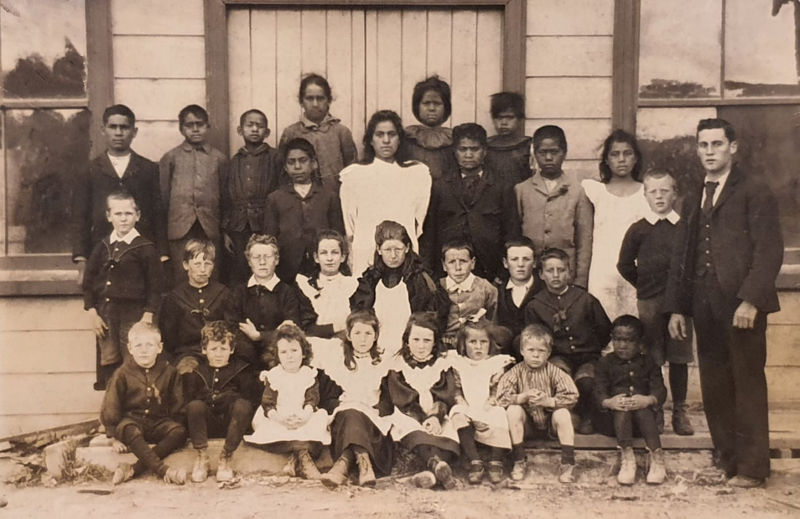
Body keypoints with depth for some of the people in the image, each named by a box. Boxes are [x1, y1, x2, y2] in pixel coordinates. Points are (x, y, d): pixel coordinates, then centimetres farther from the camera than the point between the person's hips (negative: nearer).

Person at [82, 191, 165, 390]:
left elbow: (155, 284, -5)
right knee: (108, 362, 10)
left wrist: (148, 316, -10)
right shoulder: (102, 247, 8)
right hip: (105, 314, 4)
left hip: (133, 314, -4)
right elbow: (88, 281, 11)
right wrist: (92, 313, 4)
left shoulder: (145, 248, -4)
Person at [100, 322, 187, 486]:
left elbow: (177, 405, 8)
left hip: (160, 422, 2)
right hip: (132, 419, -2)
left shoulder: (169, 372, 3)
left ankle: (134, 469, -34)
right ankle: (163, 470, -43)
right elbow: (110, 407, 0)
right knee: (128, 430, -37)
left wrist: (175, 425, -4)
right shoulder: (122, 374, -1)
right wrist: (114, 437, -5)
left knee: (180, 432, -28)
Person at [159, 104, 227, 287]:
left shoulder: (219, 158, 11)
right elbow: (163, 196, 10)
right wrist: (161, 232, 8)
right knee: (180, 280, -2)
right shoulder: (170, 158, 9)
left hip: (210, 228, 1)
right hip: (180, 226, -1)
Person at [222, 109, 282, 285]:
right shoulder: (234, 161, 11)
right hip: (239, 229, 3)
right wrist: (225, 231, 9)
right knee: (237, 278, 6)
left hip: (266, 227, -3)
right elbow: (226, 198, 13)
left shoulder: (274, 158, 0)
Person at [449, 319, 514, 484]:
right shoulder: (458, 364, 13)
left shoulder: (497, 362, 9)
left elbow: (497, 392, 0)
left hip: (490, 411, -1)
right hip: (467, 410, 1)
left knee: (498, 415, -34)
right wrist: (463, 405, -14)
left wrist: (484, 410, -15)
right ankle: (475, 462, -33)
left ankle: (496, 462, -25)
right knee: (458, 415, -31)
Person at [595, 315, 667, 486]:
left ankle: (656, 457, -36)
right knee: (622, 411, -34)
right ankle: (627, 457, -41)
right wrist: (608, 402, -28)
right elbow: (599, 391, -3)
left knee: (644, 412, -33)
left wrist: (648, 399, -25)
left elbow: (660, 389, 0)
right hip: (616, 412, 0)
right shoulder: (605, 363, 11)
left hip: (643, 408, 1)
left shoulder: (648, 362, 14)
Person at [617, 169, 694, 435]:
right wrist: (646, 286, 9)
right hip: (649, 303, 0)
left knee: (679, 358, 6)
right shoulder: (638, 230, 1)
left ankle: (679, 411, 17)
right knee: (652, 359, 5)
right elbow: (624, 265, 8)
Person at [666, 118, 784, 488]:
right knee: (714, 388, 8)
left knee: (748, 385, 1)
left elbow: (770, 251, -8)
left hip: (741, 305, -5)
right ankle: (727, 458, 20)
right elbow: (681, 257, 18)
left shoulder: (754, 193, 0)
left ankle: (752, 467, 12)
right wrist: (676, 307, 13)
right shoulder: (693, 200, 19)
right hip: (705, 308, 6)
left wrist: (750, 300, -17)